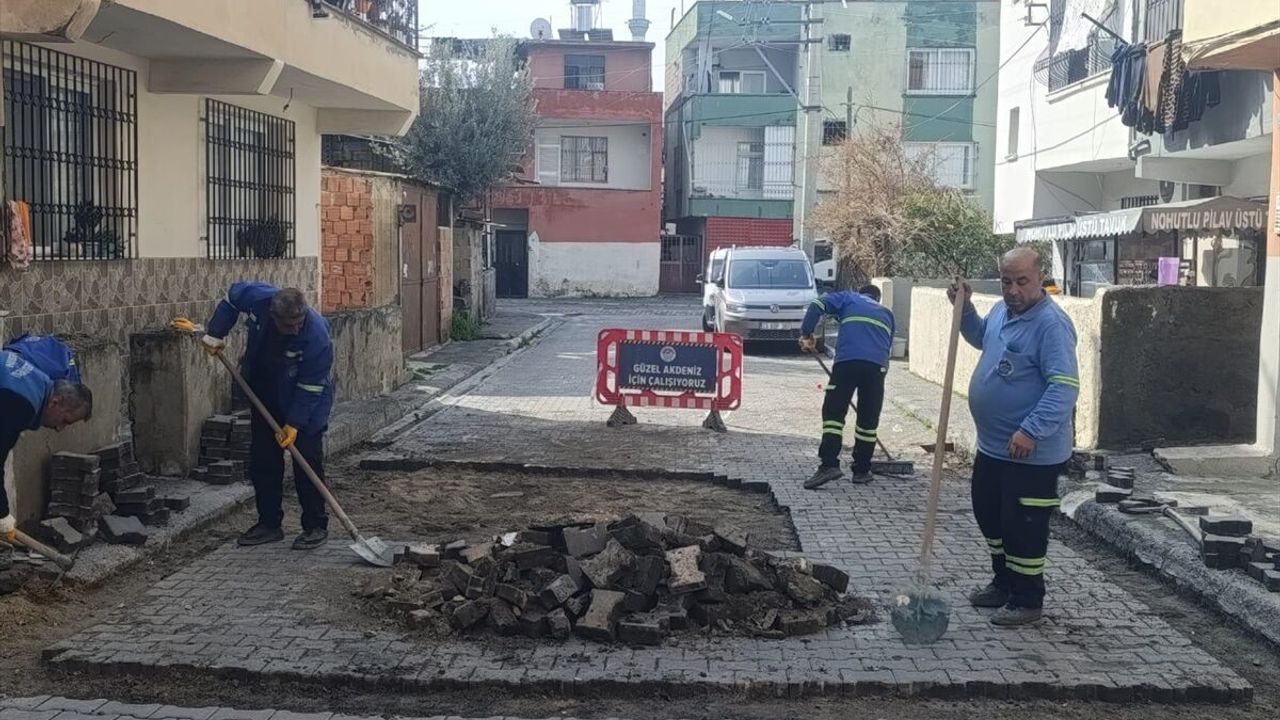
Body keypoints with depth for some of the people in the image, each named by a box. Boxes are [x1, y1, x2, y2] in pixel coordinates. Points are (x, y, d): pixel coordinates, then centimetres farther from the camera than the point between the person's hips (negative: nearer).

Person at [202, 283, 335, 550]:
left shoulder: (317, 335, -34)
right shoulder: (257, 298, -24)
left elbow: (310, 387, -25)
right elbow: (232, 296, 1)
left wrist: (294, 424, -24)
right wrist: (215, 335, -4)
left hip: (307, 403, -5)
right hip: (265, 395, 5)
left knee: (308, 463, -7)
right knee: (262, 461, 8)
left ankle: (316, 527, 4)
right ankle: (269, 523, 19)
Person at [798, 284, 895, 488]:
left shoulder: (849, 299, 23)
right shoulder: (886, 313, 33)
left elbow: (817, 305, 7)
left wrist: (806, 334, 12)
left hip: (847, 360, -3)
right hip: (877, 365, 3)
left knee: (833, 412, -1)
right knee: (868, 419, 12)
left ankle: (829, 464, -14)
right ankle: (861, 470, 17)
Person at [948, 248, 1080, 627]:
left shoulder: (1051, 324, -22)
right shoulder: (1002, 311, 7)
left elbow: (1065, 386, -29)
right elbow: (981, 338, 30)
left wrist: (1031, 431, -35)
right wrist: (965, 308, 12)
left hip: (1033, 453, -9)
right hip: (992, 446, 10)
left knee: (1023, 526, 1)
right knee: (990, 516, 21)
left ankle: (1027, 600, 17)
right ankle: (1004, 582, 39)